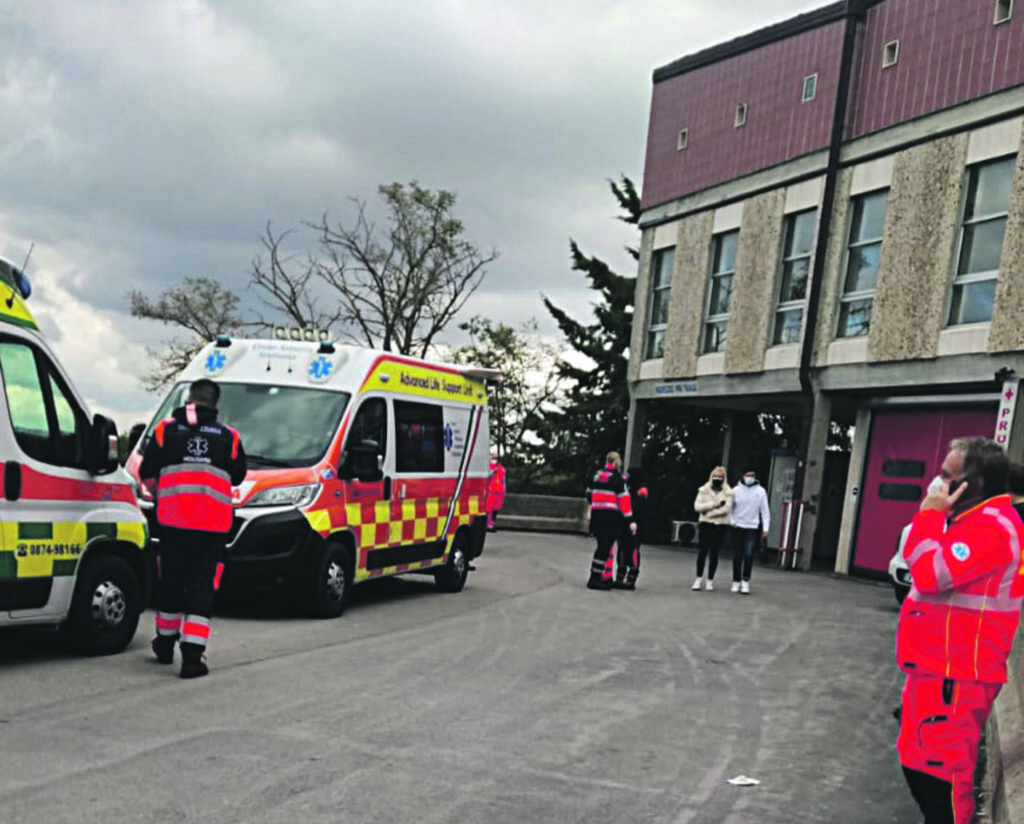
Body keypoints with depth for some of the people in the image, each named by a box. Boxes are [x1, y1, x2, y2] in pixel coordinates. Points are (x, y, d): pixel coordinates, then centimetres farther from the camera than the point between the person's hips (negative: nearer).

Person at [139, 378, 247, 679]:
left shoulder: (165, 430, 2)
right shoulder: (228, 437, 4)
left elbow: (147, 474, 8)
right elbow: (237, 476, 15)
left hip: (173, 519, 0)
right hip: (212, 523, 0)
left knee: (171, 580, 15)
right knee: (201, 586, 2)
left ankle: (166, 643, 32)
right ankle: (192, 655, -6)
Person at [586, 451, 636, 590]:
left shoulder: (596, 475, 11)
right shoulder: (617, 478, -6)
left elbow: (591, 494, 16)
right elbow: (624, 499, -10)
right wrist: (630, 520, -10)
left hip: (596, 514, 6)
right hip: (611, 515, -6)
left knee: (604, 546, 12)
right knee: (605, 547, -5)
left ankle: (606, 578, 13)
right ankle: (594, 579, -9)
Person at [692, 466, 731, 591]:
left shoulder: (728, 492, 4)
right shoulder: (704, 490, 7)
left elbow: (726, 508, -9)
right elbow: (697, 506, -3)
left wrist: (709, 513, -9)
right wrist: (713, 505, -13)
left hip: (720, 526, 0)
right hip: (706, 525, 0)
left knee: (714, 553, 1)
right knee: (702, 551, -5)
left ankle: (710, 580, 10)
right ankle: (699, 579, 3)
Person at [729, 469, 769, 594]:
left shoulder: (760, 491, 0)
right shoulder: (736, 490, 2)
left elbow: (765, 510, 0)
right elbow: (730, 507, 7)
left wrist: (765, 528, -6)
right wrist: (732, 521, -6)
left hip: (752, 527, -1)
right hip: (738, 527, 1)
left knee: (749, 555, -10)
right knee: (737, 556, 4)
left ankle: (745, 581, 0)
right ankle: (736, 581, 15)